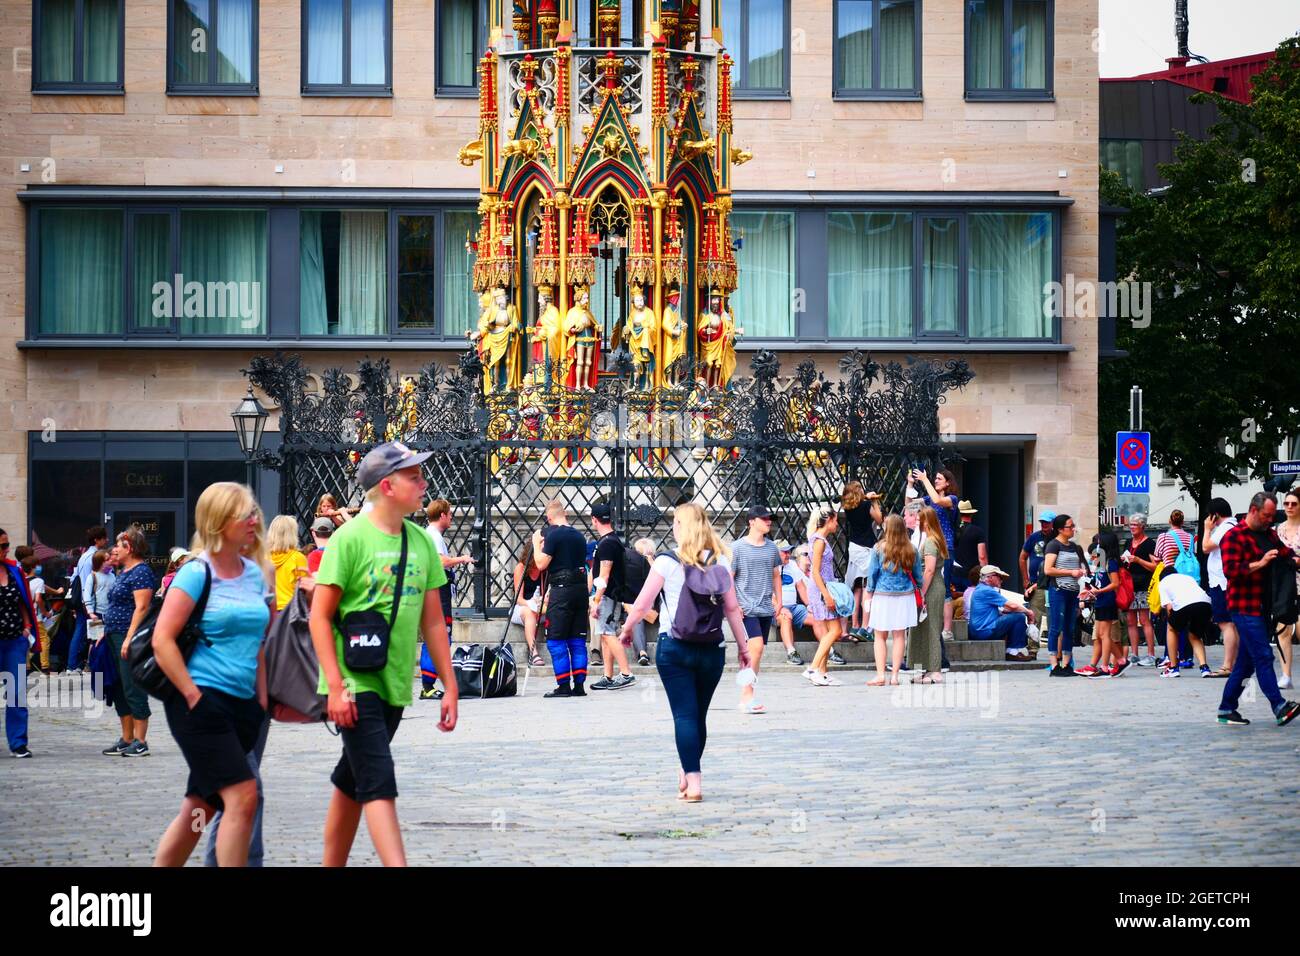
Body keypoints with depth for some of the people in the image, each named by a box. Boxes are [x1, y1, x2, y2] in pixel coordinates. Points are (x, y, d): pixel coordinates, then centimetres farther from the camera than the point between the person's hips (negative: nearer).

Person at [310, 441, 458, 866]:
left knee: (352, 784, 16)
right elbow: (320, 616, -10)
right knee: (379, 783, -15)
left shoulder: (421, 542, 9)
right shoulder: (350, 538, -10)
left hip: (394, 686, 6)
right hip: (355, 683, -6)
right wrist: (335, 686, -17)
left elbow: (432, 620, 14)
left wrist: (450, 686, 11)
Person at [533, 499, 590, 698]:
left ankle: (564, 685, -7)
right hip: (581, 588, 7)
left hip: (561, 591, -7)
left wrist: (536, 543, 3)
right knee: (578, 640, 9)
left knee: (556, 641, -2)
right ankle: (579, 685, 7)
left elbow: (541, 564, -11)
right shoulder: (579, 535, 13)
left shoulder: (553, 535, -9)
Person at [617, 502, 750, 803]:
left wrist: (626, 630, 14)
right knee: (699, 715, 15)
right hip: (711, 648, 3)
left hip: (674, 647, -3)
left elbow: (642, 605, -3)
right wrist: (742, 646, 11)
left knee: (684, 715, -3)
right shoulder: (719, 561, 3)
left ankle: (693, 781, -12)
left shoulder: (666, 562, -5)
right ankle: (686, 774, 27)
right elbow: (732, 608, 3)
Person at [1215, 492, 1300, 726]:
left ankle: (1227, 709, 16)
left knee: (1246, 661, 10)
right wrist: (1260, 563, -23)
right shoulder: (1234, 537, -8)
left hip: (1263, 607, 9)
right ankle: (1279, 707, -18)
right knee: (1263, 657, -14)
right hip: (1245, 608, -9)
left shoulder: (1270, 535, 17)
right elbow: (1230, 570, -17)